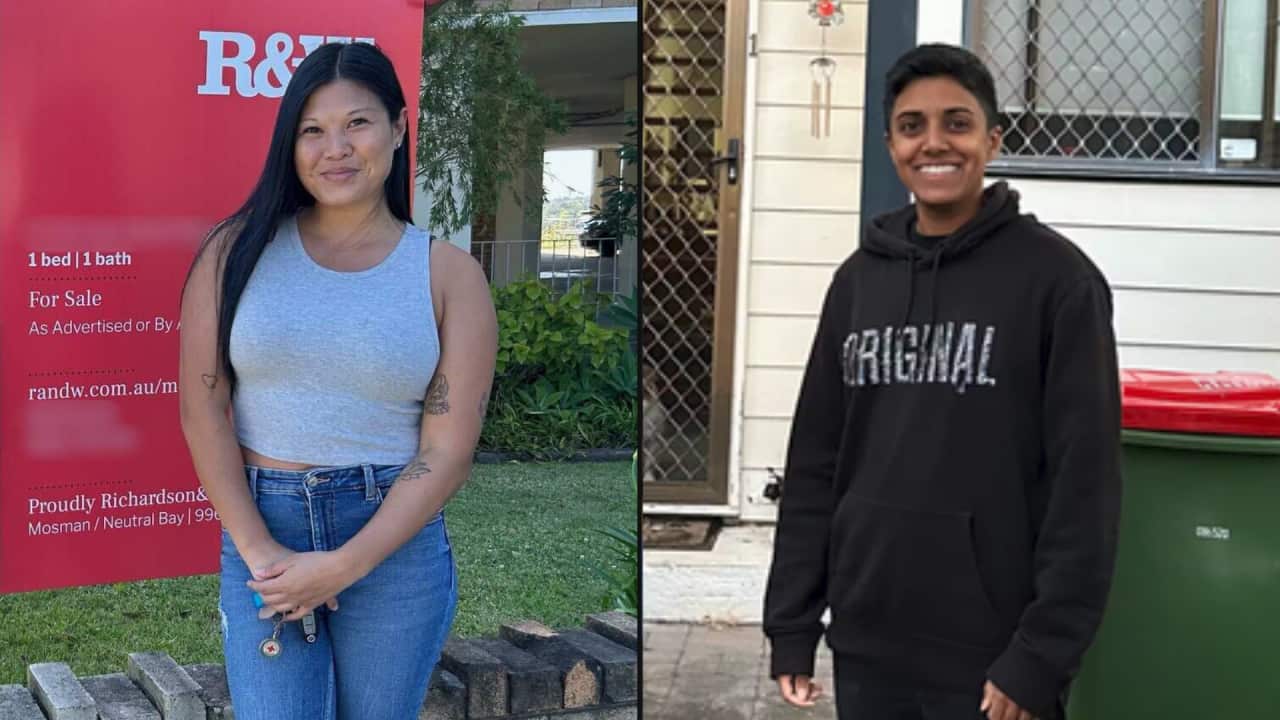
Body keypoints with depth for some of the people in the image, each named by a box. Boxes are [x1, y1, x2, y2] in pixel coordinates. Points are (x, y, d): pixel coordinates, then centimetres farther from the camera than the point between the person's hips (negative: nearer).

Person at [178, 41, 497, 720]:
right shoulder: (238, 250, 0)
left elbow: (448, 452, -6)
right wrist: (257, 549, -11)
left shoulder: (449, 275, -2)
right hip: (260, 533, 0)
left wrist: (342, 567, -13)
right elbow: (202, 410, -3)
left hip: (397, 542, 0)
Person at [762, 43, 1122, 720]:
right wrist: (791, 622, 6)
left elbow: (1084, 481, -10)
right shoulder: (858, 280, 7)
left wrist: (1041, 654, -13)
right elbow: (814, 464, 9)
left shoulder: (1056, 276, -6)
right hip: (866, 648, 4)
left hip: (992, 655, -4)